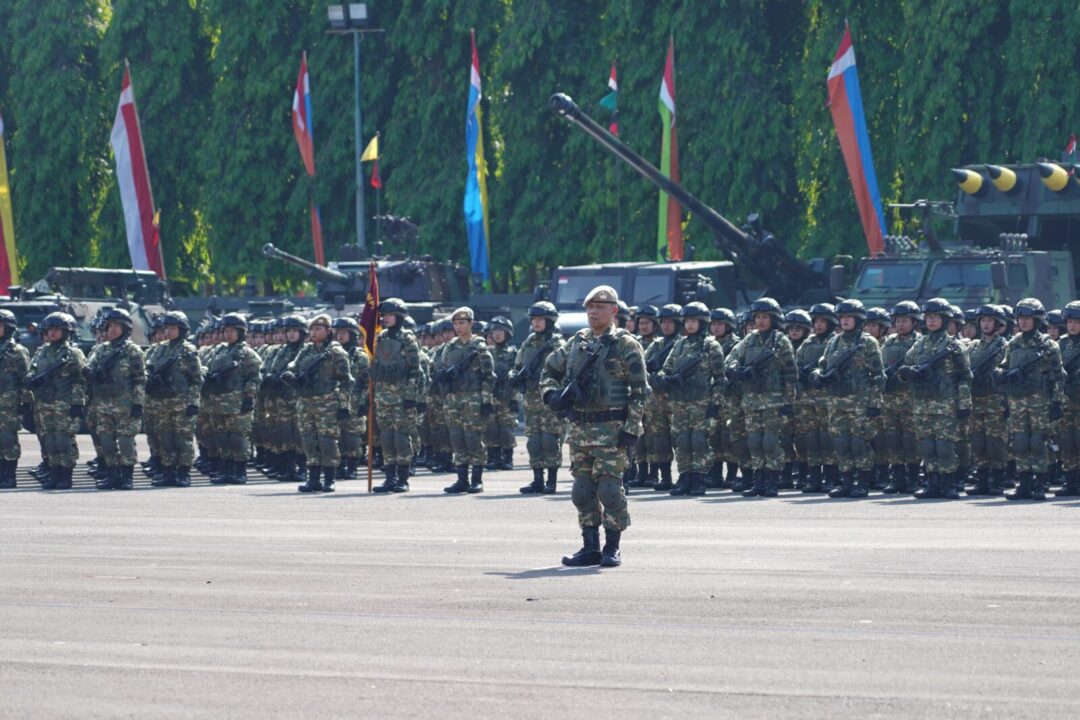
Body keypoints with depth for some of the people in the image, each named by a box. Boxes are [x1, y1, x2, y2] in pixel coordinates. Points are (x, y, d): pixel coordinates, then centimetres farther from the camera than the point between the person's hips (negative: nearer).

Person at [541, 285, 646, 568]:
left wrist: (631, 429, -14)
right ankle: (590, 547, 13)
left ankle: (612, 548, 1)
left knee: (609, 488, -7)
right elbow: (549, 369, 24)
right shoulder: (577, 343, 13)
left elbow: (639, 390, -7)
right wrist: (551, 394, 3)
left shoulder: (626, 345, -4)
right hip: (579, 426, 6)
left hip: (611, 428, -6)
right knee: (583, 489, 7)